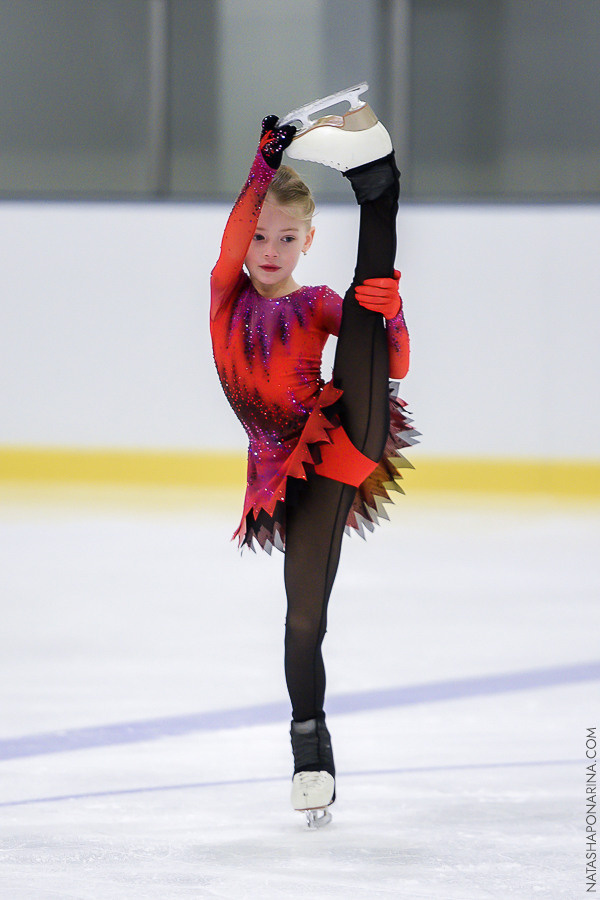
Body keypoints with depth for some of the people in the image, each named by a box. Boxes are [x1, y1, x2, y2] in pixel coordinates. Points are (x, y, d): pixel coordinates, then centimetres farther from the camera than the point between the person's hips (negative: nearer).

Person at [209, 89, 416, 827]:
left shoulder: (318, 307, 12)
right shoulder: (228, 294, 11)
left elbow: (394, 366, 2)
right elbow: (236, 234, -10)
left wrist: (386, 312, -18)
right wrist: (265, 167, -22)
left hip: (349, 436, 0)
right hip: (291, 472, 0)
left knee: (361, 311, -16)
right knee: (304, 614, -1)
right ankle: (309, 741, 14)